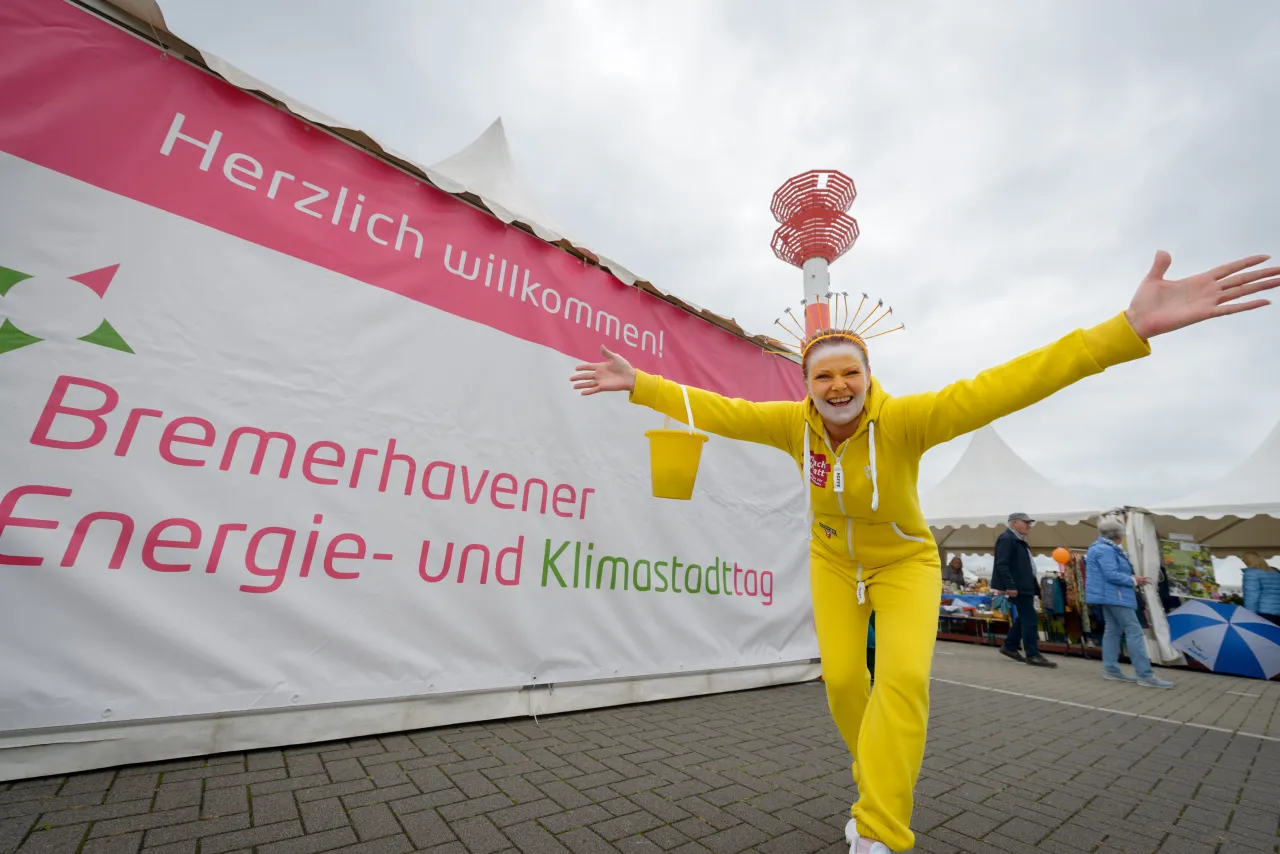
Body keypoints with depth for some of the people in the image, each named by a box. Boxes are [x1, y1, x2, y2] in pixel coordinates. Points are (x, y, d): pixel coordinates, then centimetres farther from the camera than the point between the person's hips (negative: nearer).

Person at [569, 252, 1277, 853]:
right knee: (842, 678, 4)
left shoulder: (904, 419, -29)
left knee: (903, 680, -18)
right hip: (833, 563, 3)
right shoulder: (795, 423, -20)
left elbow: (1000, 388, -37)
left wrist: (1131, 328, -47)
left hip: (904, 563, -2)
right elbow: (718, 411, -20)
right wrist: (641, 386, -24)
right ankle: (878, 783, 33)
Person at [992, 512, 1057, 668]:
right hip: (1017, 586, -11)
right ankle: (1033, 655, 2)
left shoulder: (1018, 540, 17)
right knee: (1030, 619, -6)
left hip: (1024, 585, 11)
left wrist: (1034, 584, 22)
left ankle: (1009, 646, 24)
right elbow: (1002, 564, -24)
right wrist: (1009, 586, -27)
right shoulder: (1006, 539, -17)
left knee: (1023, 617, 15)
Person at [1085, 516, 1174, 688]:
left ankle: (1111, 669, 15)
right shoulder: (1105, 549, -19)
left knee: (1113, 630, 12)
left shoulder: (1103, 548, 15)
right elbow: (1111, 575, -24)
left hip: (1109, 595, 11)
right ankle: (1145, 675, -6)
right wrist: (1133, 581, -14)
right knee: (1134, 631, -8)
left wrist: (1132, 580, 11)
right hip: (1114, 595, -11)